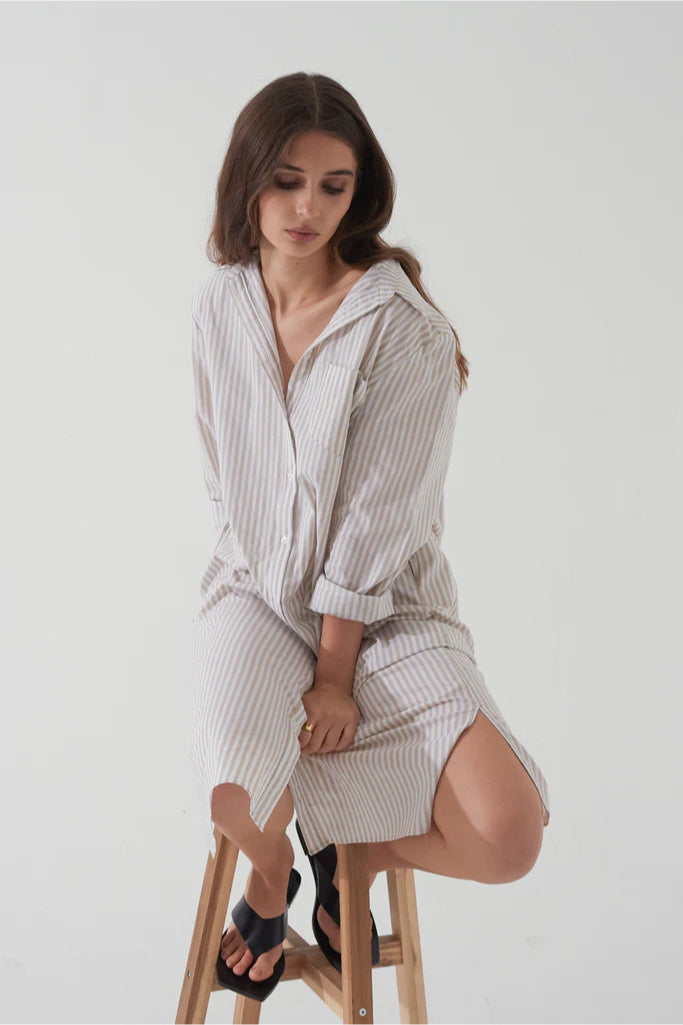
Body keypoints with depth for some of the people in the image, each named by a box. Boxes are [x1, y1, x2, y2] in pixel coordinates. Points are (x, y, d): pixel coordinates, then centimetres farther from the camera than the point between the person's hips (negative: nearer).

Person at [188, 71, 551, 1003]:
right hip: (258, 593, 3)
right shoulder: (219, 306, 1)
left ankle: (347, 854, 15)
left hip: (387, 608, -2)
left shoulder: (403, 329, -15)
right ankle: (271, 876, 15)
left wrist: (336, 673, -13)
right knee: (237, 801, -26)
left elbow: (377, 517, -15)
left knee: (509, 838, -20)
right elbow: (224, 479, 8)